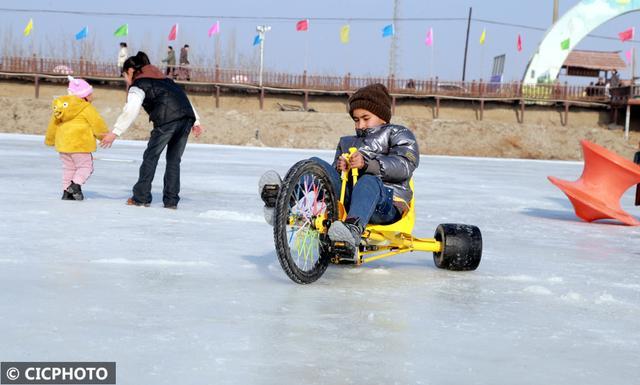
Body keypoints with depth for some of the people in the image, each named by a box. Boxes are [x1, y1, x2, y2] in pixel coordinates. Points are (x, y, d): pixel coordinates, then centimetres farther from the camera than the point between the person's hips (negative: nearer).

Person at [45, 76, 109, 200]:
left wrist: (50, 140, 33)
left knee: (68, 168, 16)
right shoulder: (87, 108, -8)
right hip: (80, 143, -7)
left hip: (63, 143, 7)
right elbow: (97, 123, -9)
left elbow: (53, 124, 21)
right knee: (85, 166, 1)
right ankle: (76, 184, -20)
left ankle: (67, 192, 15)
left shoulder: (61, 107, 15)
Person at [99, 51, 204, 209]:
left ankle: (141, 197, 5)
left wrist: (115, 132, -9)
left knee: (151, 156, 4)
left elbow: (130, 111, -7)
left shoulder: (138, 85, 8)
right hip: (187, 117, 7)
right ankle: (171, 200, 10)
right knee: (174, 159, 13)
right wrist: (195, 122, 29)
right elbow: (182, 97, 30)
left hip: (168, 119, -7)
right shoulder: (162, 79, 32)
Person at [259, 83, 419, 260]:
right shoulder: (347, 142, 33)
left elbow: (405, 166, -7)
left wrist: (367, 163, -19)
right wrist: (339, 168, -4)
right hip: (347, 201, 5)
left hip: (385, 201, -5)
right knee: (317, 165, -12)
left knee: (368, 181, -38)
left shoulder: (399, 134, 15)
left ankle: (352, 232, -65)